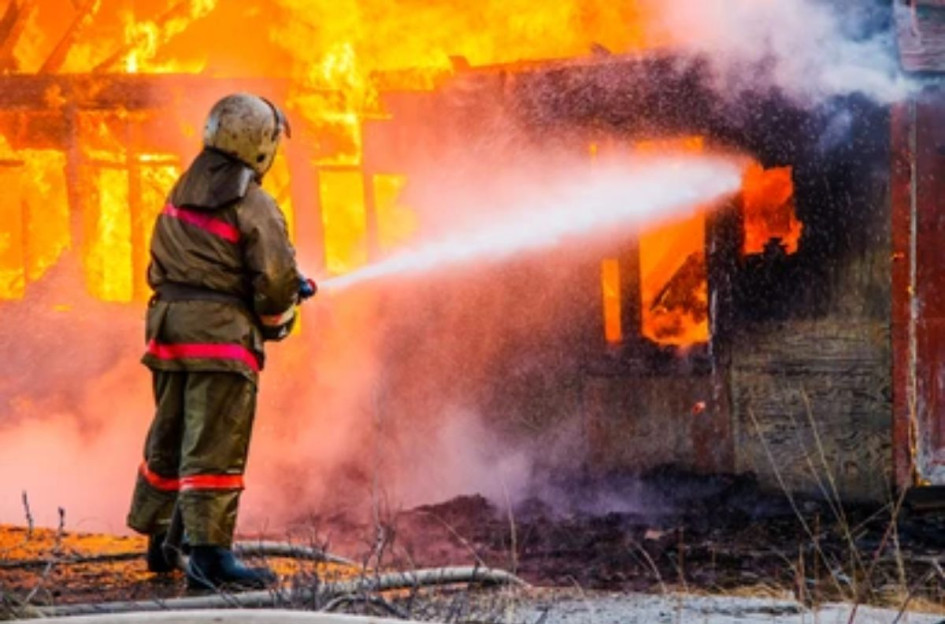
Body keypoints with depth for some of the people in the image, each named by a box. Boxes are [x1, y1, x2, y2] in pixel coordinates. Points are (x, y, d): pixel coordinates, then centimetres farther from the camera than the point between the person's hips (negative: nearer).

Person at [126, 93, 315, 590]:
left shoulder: (182, 193, 10)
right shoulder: (253, 205, -13)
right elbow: (276, 280, -14)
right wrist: (277, 321, 8)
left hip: (170, 325, 7)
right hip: (223, 335, -7)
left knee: (168, 439, 18)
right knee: (214, 450, -6)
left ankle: (159, 541, 28)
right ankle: (209, 555, -8)